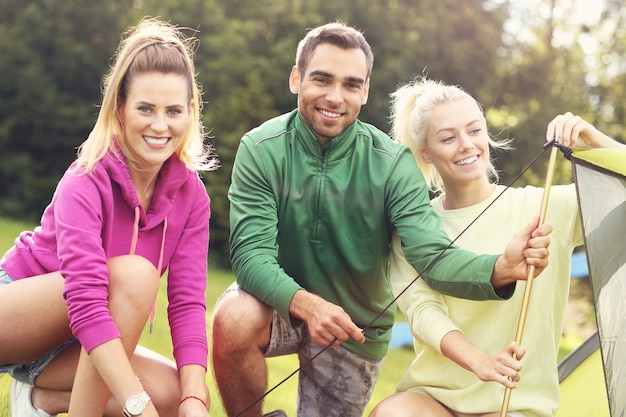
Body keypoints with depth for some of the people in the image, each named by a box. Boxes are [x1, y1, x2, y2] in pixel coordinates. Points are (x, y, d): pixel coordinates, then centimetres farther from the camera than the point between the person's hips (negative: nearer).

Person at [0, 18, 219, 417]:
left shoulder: (189, 193, -8)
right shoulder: (86, 182, -25)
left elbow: (187, 300, -15)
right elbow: (86, 300, -36)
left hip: (72, 345, 6)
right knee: (134, 273, -31)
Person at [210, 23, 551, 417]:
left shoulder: (392, 163, -18)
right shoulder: (261, 149, -19)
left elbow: (434, 256, -28)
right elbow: (252, 253, -26)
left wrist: (502, 268, -50)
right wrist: (306, 304, -46)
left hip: (355, 329, 1)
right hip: (279, 303, -1)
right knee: (234, 320, -32)